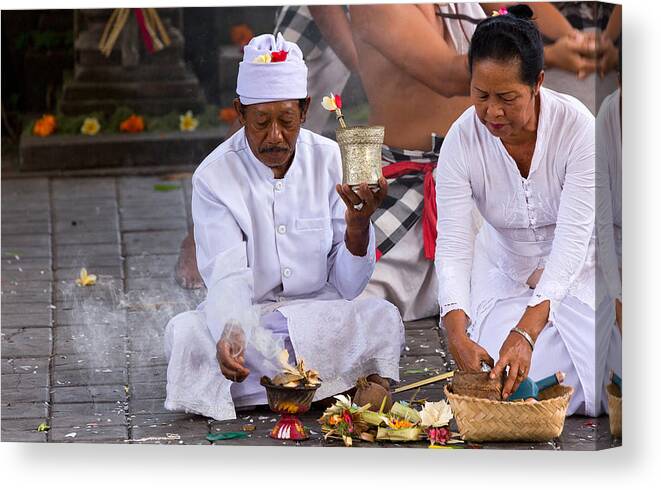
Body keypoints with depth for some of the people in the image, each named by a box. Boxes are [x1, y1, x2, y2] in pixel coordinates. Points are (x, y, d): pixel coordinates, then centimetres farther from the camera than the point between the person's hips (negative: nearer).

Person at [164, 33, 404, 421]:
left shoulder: (331, 161, -3)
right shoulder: (215, 177, -8)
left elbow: (347, 287, -4)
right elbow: (227, 277, -19)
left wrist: (358, 224, -24)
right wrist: (230, 331, -41)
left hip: (320, 313, 0)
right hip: (247, 318, 0)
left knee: (383, 317, -27)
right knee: (185, 334, -31)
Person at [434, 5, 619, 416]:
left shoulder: (578, 127, -28)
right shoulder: (462, 140, -22)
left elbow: (572, 240, -33)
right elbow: (453, 244, -25)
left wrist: (526, 331, -44)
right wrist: (458, 335, -42)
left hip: (574, 271, -1)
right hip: (506, 271, 1)